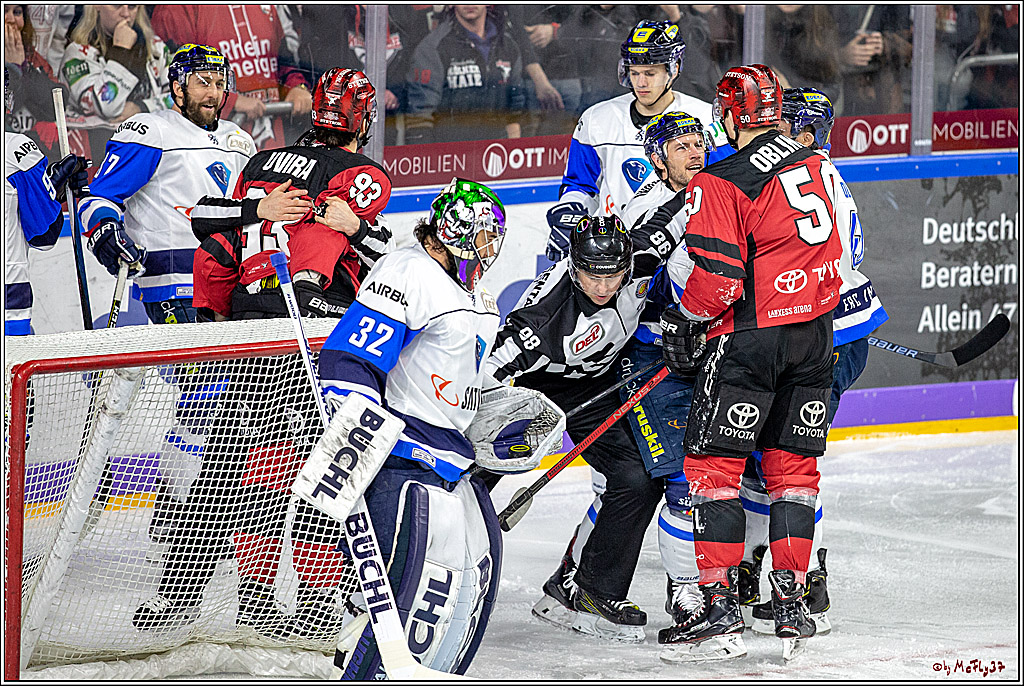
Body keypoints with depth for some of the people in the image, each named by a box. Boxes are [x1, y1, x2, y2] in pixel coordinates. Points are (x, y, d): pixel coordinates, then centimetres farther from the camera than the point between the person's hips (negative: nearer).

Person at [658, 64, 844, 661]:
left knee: (714, 464, 0)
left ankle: (719, 601, -5)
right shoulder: (818, 165, 8)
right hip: (815, 333, 7)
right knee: (793, 466, 13)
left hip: (749, 337, -7)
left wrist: (686, 325, -1)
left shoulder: (721, 183, -14)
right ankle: (792, 603, 11)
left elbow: (717, 275, -17)